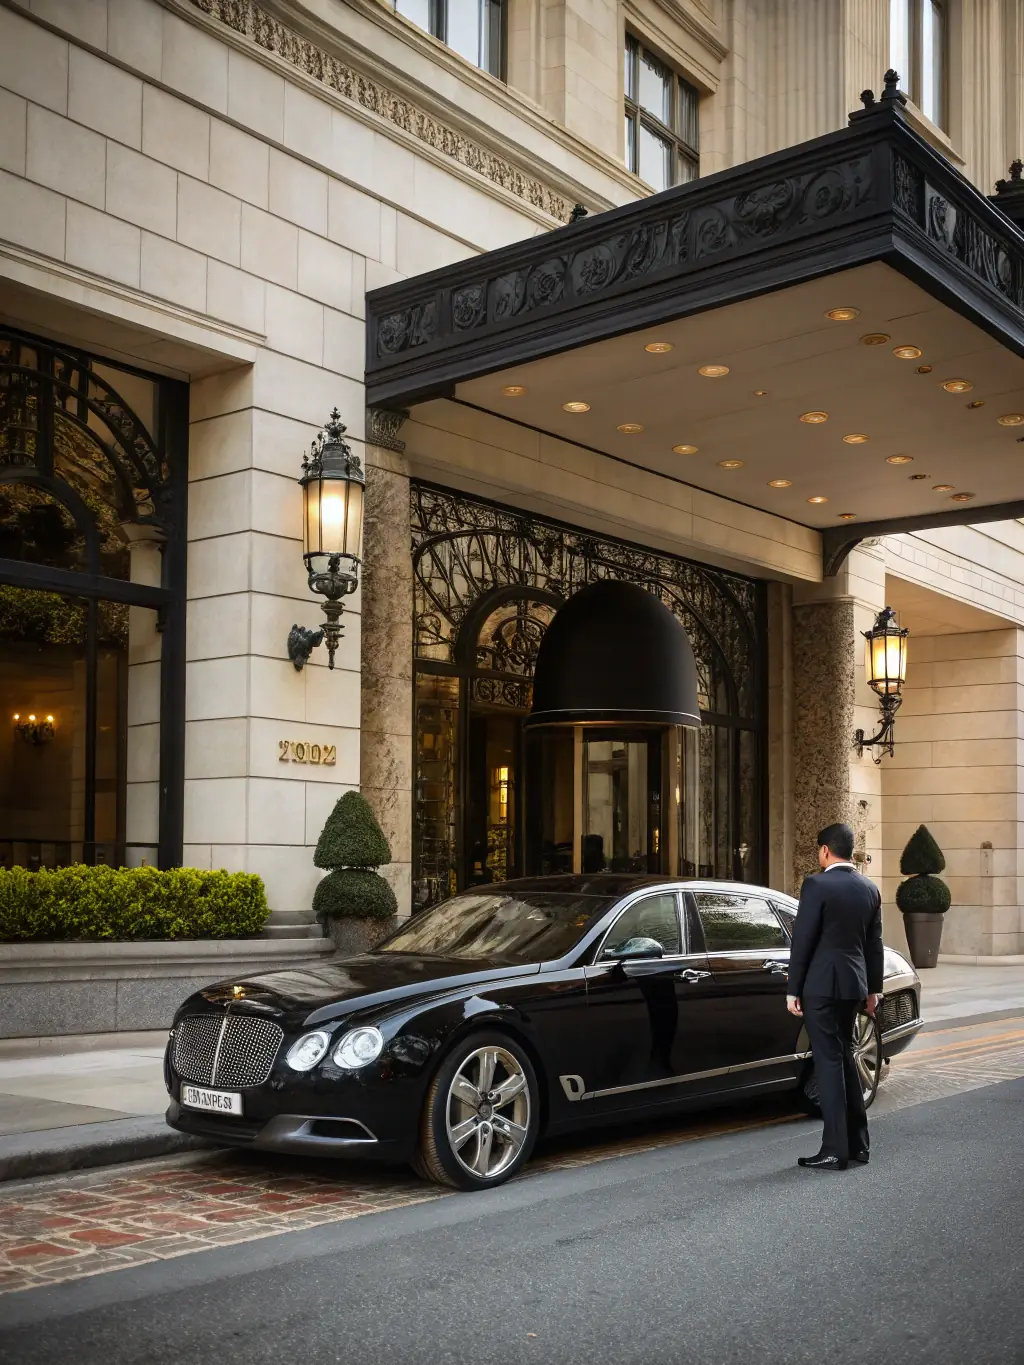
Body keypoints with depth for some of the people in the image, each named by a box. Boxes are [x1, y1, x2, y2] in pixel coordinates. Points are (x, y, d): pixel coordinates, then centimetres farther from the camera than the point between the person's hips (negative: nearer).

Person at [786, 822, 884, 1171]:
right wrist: (873, 988, 21)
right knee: (844, 1057, 17)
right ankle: (858, 1143, 21)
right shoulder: (869, 889, 8)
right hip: (854, 984, 7)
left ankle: (835, 1151, -1)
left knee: (829, 1062, -3)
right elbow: (874, 943, 13)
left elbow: (802, 940, -13)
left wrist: (793, 990, -7)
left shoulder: (817, 885, -12)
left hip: (822, 985, -7)